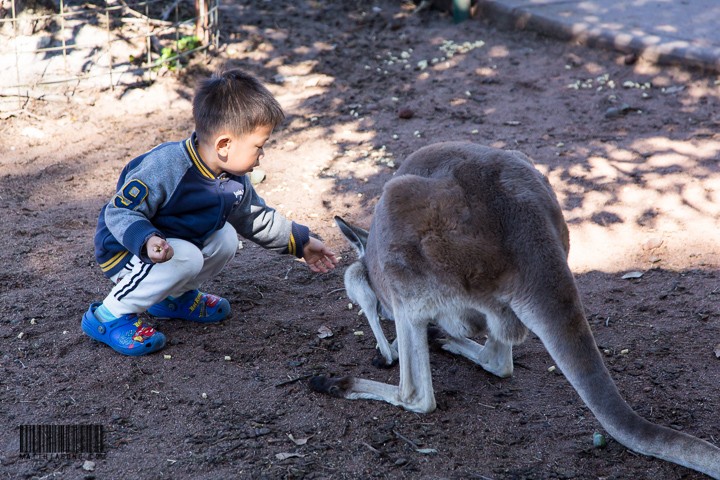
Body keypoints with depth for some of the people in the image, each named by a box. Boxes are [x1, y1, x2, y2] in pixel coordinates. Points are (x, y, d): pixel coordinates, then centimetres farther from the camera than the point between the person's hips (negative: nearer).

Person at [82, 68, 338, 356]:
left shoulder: (235, 181, -5)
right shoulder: (166, 168, -32)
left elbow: (256, 219, 13)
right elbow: (119, 213, -29)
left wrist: (300, 243, 14)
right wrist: (147, 240, -47)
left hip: (179, 239, 8)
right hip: (124, 249, -8)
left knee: (225, 239, -6)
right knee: (185, 259, -31)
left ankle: (174, 296, 14)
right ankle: (110, 315, -15)